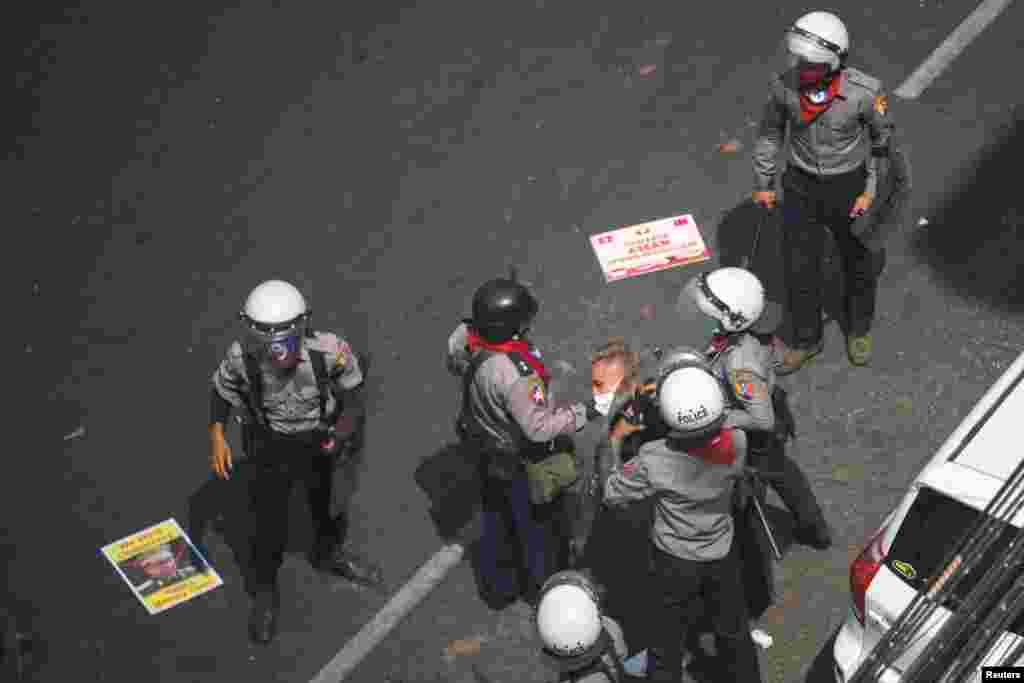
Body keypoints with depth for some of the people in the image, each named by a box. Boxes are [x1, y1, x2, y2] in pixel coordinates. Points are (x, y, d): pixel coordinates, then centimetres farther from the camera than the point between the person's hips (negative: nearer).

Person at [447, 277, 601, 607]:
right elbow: (538, 427, -36)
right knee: (539, 521, 21)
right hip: (520, 461, -7)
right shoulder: (514, 374, -43)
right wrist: (582, 413, -29)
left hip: (486, 446, 7)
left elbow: (454, 362, 4)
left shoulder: (465, 336, -19)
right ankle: (540, 585, 45)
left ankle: (494, 583, 49)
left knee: (497, 516, 29)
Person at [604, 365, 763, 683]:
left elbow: (612, 494, -17)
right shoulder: (737, 442, -26)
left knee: (669, 636, 18)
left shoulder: (654, 460, -34)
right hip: (722, 554, 2)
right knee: (734, 633, 24)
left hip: (674, 560, -2)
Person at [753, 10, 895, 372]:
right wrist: (764, 183, 5)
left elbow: (883, 138, -10)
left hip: (849, 185, -2)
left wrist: (872, 190, -10)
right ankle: (806, 340, 37)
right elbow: (770, 130, -2)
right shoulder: (785, 84, -22)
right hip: (802, 185, 2)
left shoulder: (865, 92, -30)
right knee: (799, 267, 13)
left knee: (860, 262, 20)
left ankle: (858, 328, 48)